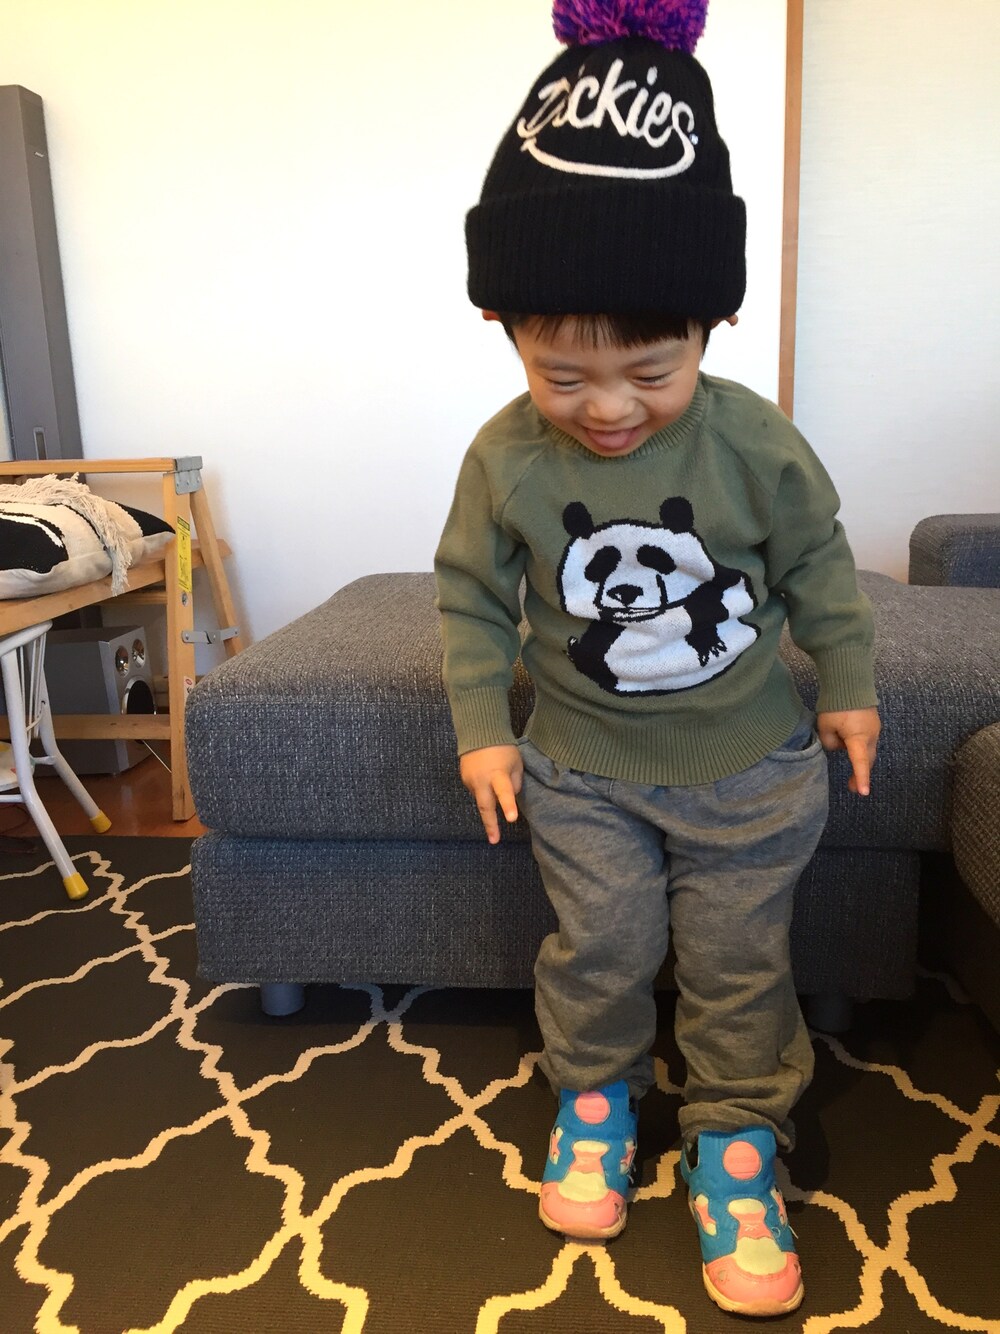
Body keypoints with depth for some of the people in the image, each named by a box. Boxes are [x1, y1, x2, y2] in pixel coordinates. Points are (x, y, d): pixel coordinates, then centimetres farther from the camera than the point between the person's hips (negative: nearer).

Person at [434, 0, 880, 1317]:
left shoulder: (756, 444, -16)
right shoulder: (507, 458, -15)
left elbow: (820, 568, -1)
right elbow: (472, 593, -2)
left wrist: (849, 689, 6)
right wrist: (483, 725, -2)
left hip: (749, 765, 0)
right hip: (582, 766, 1)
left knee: (738, 962, 10)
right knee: (603, 944, 10)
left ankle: (737, 1134, 34)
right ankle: (594, 1091, 39)